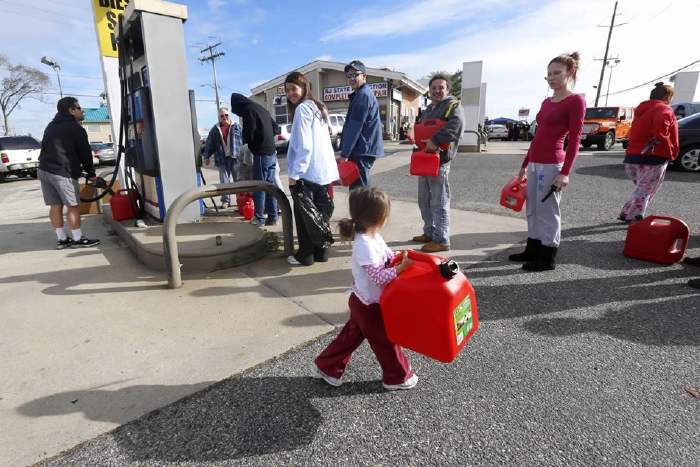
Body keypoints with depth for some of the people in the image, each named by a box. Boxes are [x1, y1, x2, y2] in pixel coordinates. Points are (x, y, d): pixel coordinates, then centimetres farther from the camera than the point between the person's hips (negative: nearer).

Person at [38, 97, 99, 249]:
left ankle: (62, 239, 14)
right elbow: (85, 152, -3)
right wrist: (91, 173, 6)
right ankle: (77, 239, 2)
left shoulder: (51, 126, 21)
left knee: (55, 206, 9)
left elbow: (47, 148, 22)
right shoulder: (76, 128, -4)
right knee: (73, 206, -2)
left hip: (44, 170, 8)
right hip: (63, 172, -8)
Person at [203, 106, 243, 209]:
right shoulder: (215, 129, 7)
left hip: (236, 157, -1)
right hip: (222, 159, 1)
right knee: (224, 181, 3)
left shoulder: (236, 127, 5)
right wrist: (206, 156, 6)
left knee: (238, 180, 5)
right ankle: (225, 200, 10)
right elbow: (209, 144, 10)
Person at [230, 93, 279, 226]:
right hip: (271, 152, 8)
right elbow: (274, 128, 23)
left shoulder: (249, 110, -10)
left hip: (261, 154, -8)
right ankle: (272, 217, 12)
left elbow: (248, 136, -11)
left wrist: (245, 140, 9)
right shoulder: (261, 108, 16)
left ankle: (259, 218, 7)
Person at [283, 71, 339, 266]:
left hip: (306, 172, -8)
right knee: (320, 214, 12)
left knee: (303, 215, 2)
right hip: (323, 171, 8)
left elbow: (303, 146, -18)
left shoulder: (302, 109, -10)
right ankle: (321, 252, 20)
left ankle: (305, 255, 11)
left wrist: (294, 174, -15)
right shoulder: (319, 107, 16)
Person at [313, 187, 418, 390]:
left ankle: (327, 366, 35)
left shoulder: (373, 236, -1)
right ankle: (398, 377, 32)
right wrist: (402, 267, -29)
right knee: (386, 340, 11)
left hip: (362, 301, 9)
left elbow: (387, 254, 12)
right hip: (369, 305, -9)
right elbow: (379, 276, -29)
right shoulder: (365, 246, -30)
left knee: (352, 335, 22)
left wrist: (401, 256, -3)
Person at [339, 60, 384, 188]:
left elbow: (355, 127, -18)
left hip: (362, 151, -10)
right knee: (360, 188, 15)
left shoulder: (363, 95, -12)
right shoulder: (360, 95, 20)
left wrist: (344, 154, -17)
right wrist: (346, 152, 21)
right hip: (363, 150, 10)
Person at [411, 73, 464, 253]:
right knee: (424, 201, 15)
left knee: (439, 203, -6)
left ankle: (441, 240, 2)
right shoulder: (428, 109, 22)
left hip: (440, 160, -9)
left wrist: (435, 140, -30)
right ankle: (429, 233, 28)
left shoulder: (453, 106, -5)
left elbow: (455, 125, -25)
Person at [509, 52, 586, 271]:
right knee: (532, 210, 13)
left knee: (547, 212, -2)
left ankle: (547, 258, 9)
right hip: (535, 163, 8)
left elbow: (574, 140, -12)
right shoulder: (546, 102, 15)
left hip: (552, 164, -8)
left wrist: (565, 172, -18)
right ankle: (532, 250, 25)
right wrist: (525, 164, 18)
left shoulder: (576, 101, -7)